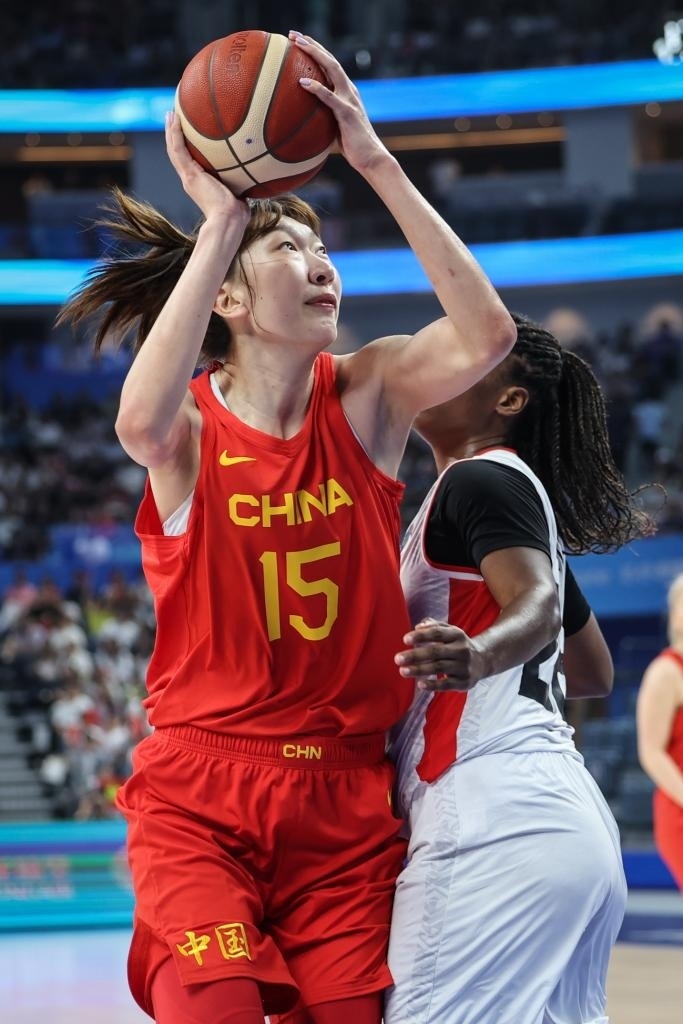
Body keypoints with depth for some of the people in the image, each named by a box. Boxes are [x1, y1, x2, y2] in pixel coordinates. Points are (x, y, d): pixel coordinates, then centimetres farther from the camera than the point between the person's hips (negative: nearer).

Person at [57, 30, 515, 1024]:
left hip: (347, 800, 3)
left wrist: (376, 164, -20)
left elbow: (486, 335, -16)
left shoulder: (366, 397, 3)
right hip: (202, 795, -3)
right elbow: (142, 424, -31)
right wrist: (221, 220, -28)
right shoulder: (191, 425, -5)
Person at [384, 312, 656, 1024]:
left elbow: (539, 604, -23)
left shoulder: (481, 479, -3)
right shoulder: (519, 489, 25)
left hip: (493, 812, -10)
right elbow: (596, 672, 32)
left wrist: (477, 658, -43)